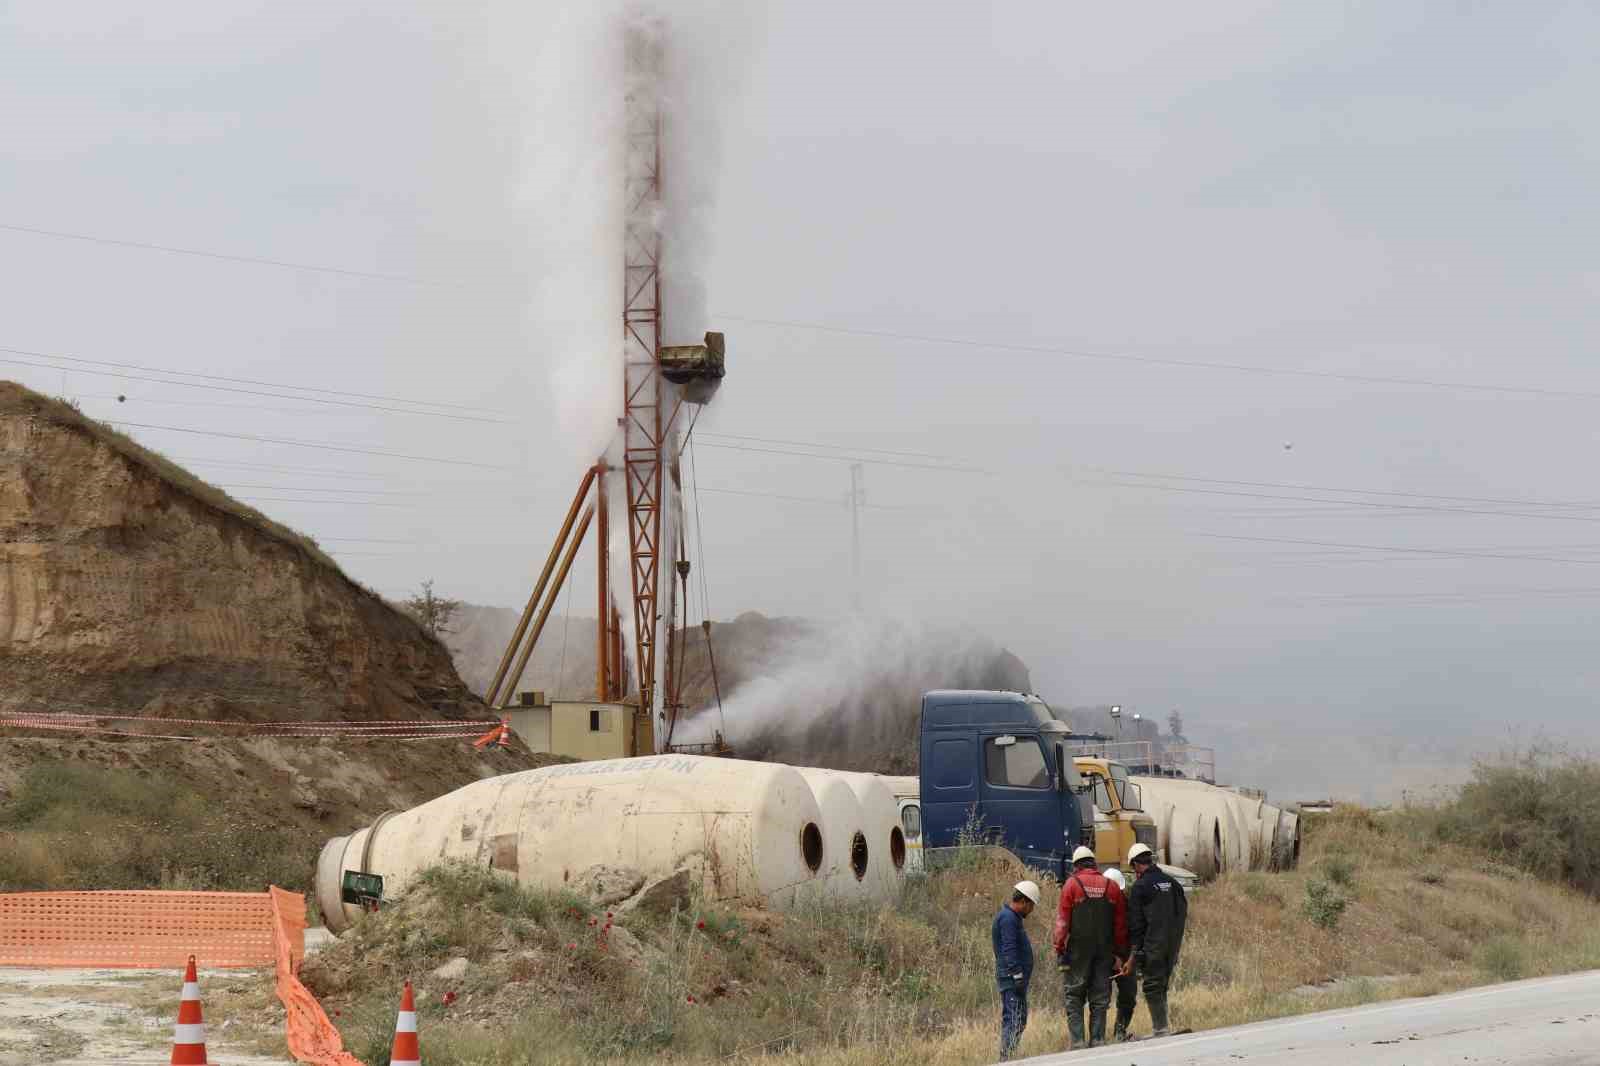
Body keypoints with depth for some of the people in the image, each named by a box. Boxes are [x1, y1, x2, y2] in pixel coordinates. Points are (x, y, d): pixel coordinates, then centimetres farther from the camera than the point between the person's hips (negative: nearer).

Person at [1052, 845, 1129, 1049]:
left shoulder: (1072, 885, -3)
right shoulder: (1112, 887, 7)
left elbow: (1062, 921, -6)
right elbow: (1121, 924, 7)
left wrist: (1059, 948, -3)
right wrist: (1120, 953, 12)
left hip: (1078, 949, -3)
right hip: (1105, 950, 3)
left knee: (1074, 996, 3)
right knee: (1100, 998, 8)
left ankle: (1076, 1041, -5)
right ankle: (1097, 1041, 5)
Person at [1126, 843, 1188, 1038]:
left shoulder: (1140, 887, -9)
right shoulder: (1172, 883, 10)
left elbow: (1135, 922, -9)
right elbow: (1183, 913, 14)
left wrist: (1136, 949, -6)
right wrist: (1176, 938, 17)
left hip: (1153, 946, -7)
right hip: (1173, 945, 7)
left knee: (1153, 987, -2)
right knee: (1162, 986, 15)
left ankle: (1160, 1029, -6)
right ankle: (1160, 1027, 17)